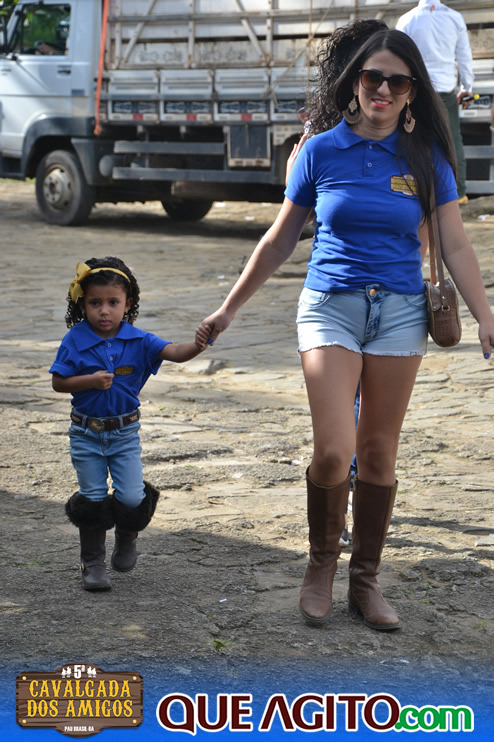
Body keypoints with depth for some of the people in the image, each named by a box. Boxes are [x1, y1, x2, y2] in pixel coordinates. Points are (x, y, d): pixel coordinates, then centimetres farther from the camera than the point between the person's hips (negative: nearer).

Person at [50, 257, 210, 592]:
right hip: (86, 434, -1)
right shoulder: (75, 341, -9)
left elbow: (171, 351, -19)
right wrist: (91, 380, -23)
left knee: (132, 498, -5)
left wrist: (196, 347, -40)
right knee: (92, 498, 4)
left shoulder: (137, 341, -6)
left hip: (125, 432, 1)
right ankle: (92, 562, 19)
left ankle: (127, 537, 28)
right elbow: (58, 382, -8)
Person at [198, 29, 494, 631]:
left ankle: (366, 581, 18)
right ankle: (321, 562, 11)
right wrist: (230, 307, 12)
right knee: (332, 451, -14)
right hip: (330, 306, -1)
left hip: (399, 311, 1)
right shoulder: (321, 152, 1)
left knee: (378, 455, 4)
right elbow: (280, 241, 9)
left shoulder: (425, 159, 3)